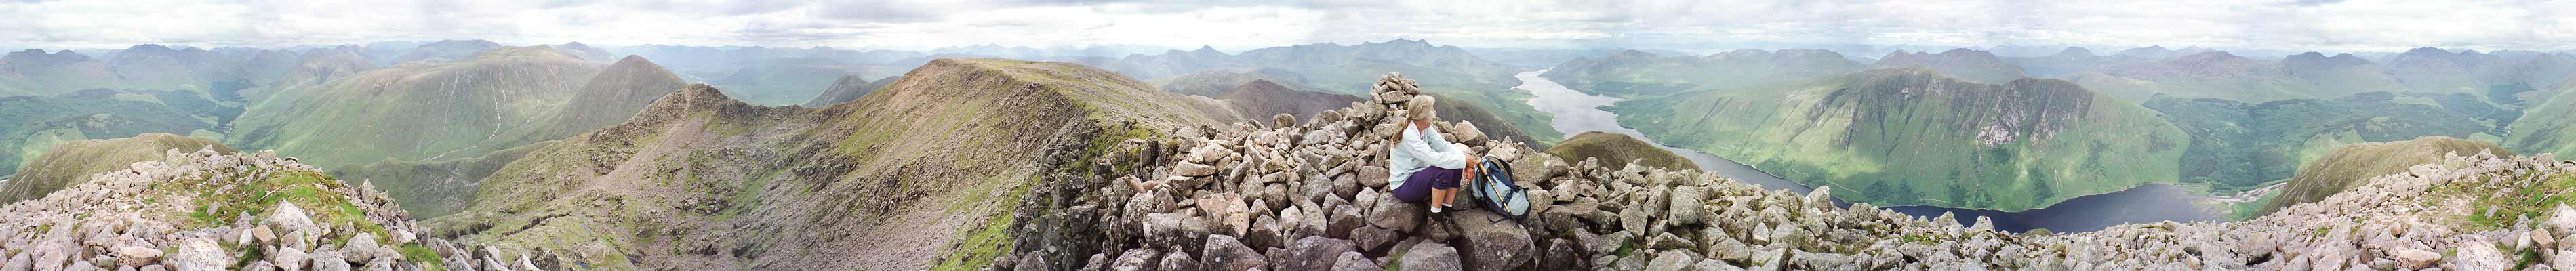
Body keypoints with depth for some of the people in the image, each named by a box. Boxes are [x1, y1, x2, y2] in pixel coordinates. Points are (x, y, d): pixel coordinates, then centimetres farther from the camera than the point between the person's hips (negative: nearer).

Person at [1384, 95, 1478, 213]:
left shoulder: (1426, 130, 1)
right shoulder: (1408, 136, -27)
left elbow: (1444, 145, -6)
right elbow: (1434, 158, -34)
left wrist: (1466, 163, -21)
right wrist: (1464, 160, -28)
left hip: (1419, 175, 9)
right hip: (1403, 186, -9)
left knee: (1456, 166, -6)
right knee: (1445, 170, -28)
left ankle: (1447, 208, -2)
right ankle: (1436, 212, -13)